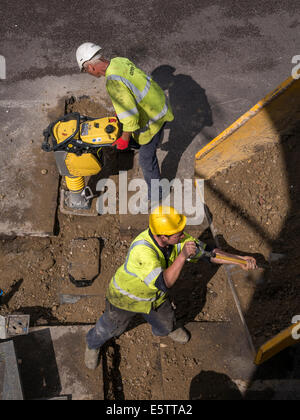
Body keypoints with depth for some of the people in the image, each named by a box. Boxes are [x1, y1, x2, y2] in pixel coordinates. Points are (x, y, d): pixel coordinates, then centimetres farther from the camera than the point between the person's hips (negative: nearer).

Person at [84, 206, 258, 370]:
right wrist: (182, 256, -50)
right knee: (111, 328, 19)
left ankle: (163, 330, 65)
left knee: (166, 322, 27)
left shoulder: (177, 239, -23)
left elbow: (207, 251, -14)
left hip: (155, 296, 5)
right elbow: (164, 284, -46)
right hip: (126, 298, -5)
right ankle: (93, 344, 52)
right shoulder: (142, 250, -44)